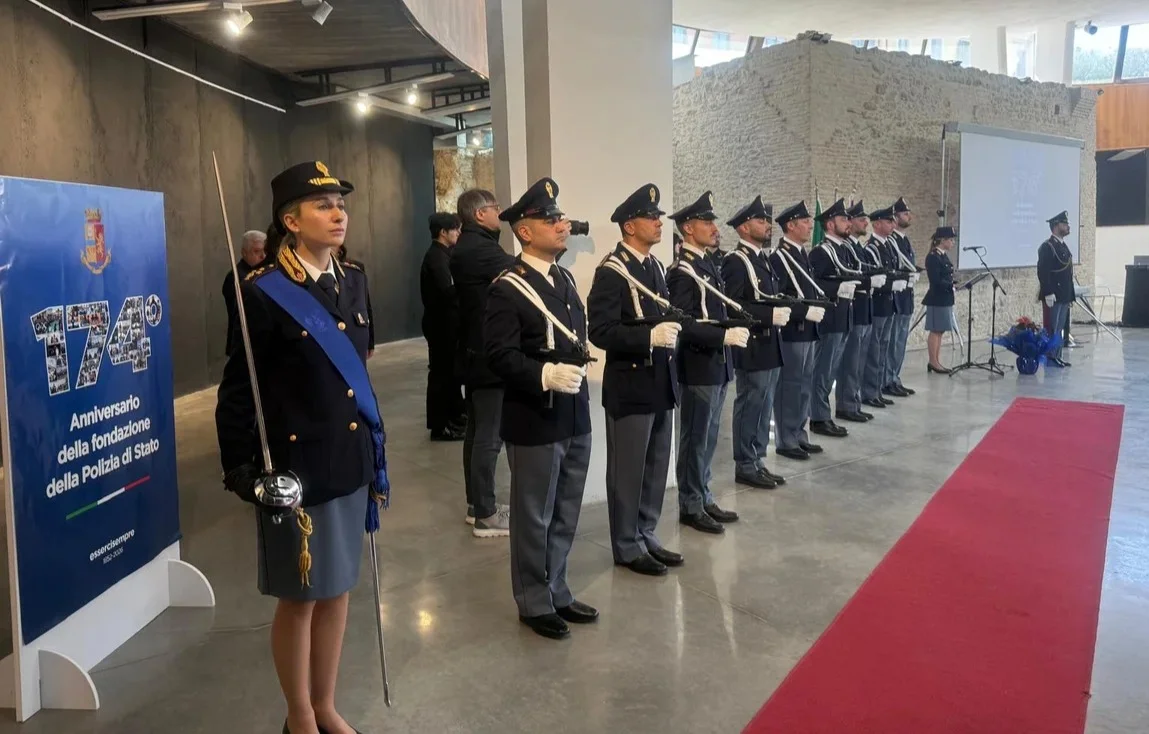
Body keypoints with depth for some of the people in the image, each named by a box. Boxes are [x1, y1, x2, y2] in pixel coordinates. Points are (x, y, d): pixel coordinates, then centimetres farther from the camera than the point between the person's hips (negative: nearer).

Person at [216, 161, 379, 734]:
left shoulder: (353, 282, 6)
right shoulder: (264, 293, -14)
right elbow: (238, 392, -12)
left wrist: (375, 451, 14)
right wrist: (241, 470, -12)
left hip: (350, 463, 7)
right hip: (296, 469, -6)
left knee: (337, 589, 17)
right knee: (299, 597, 8)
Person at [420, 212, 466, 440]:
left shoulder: (442, 254, 13)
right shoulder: (436, 257, -17)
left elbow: (447, 288, 10)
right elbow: (447, 291, -27)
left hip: (446, 321, 10)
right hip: (441, 323, -10)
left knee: (451, 369, 18)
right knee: (441, 371, -3)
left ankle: (455, 414, 31)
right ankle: (439, 426, 5)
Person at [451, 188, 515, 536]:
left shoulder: (467, 247, 14)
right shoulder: (478, 248, -19)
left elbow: (502, 272, 9)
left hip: (475, 350, 11)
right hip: (489, 353, -11)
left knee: (477, 432, 16)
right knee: (489, 436, -5)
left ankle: (477, 505, 25)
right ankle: (485, 516, 2)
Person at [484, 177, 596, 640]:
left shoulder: (565, 278, 13)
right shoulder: (507, 289, -13)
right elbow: (501, 356, -19)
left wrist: (585, 363, 6)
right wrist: (546, 374, -31)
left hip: (575, 418, 8)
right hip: (534, 423, -8)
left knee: (565, 516, 17)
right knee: (534, 518, 7)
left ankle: (557, 593, 33)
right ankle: (535, 603, 22)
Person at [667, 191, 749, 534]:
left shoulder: (707, 264, 13)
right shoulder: (682, 272, -15)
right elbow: (683, 325, -22)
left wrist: (734, 328, 5)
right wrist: (725, 336, -25)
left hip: (716, 366, 9)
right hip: (698, 369, -9)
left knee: (708, 438, 17)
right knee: (695, 439, 2)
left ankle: (704, 499, 28)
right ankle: (691, 507, 13)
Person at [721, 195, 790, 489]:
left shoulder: (762, 258, 16)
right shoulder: (736, 261, -13)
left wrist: (783, 309, 4)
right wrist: (771, 315, -23)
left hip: (770, 346, 9)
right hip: (752, 349, -9)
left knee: (764, 408, 14)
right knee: (749, 407, -1)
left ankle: (758, 461, 23)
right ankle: (745, 466, 8)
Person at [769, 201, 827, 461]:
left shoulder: (802, 254, 14)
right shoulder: (779, 258, -14)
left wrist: (821, 300, 3)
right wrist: (807, 311, -22)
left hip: (808, 331, 9)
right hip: (791, 332, -9)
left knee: (804, 384, 15)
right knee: (789, 386, -1)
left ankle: (799, 435, 25)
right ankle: (786, 441, 8)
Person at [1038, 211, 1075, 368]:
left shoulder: (1064, 246, 17)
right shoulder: (1047, 247, -12)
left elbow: (1067, 272, 20)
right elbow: (1043, 272, -19)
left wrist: (1070, 294, 18)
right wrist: (1048, 294, -24)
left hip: (1064, 295, 9)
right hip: (1053, 295, -9)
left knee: (1060, 328, 11)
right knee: (1052, 327, -4)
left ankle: (1057, 356, 16)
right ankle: (1050, 357, 0)